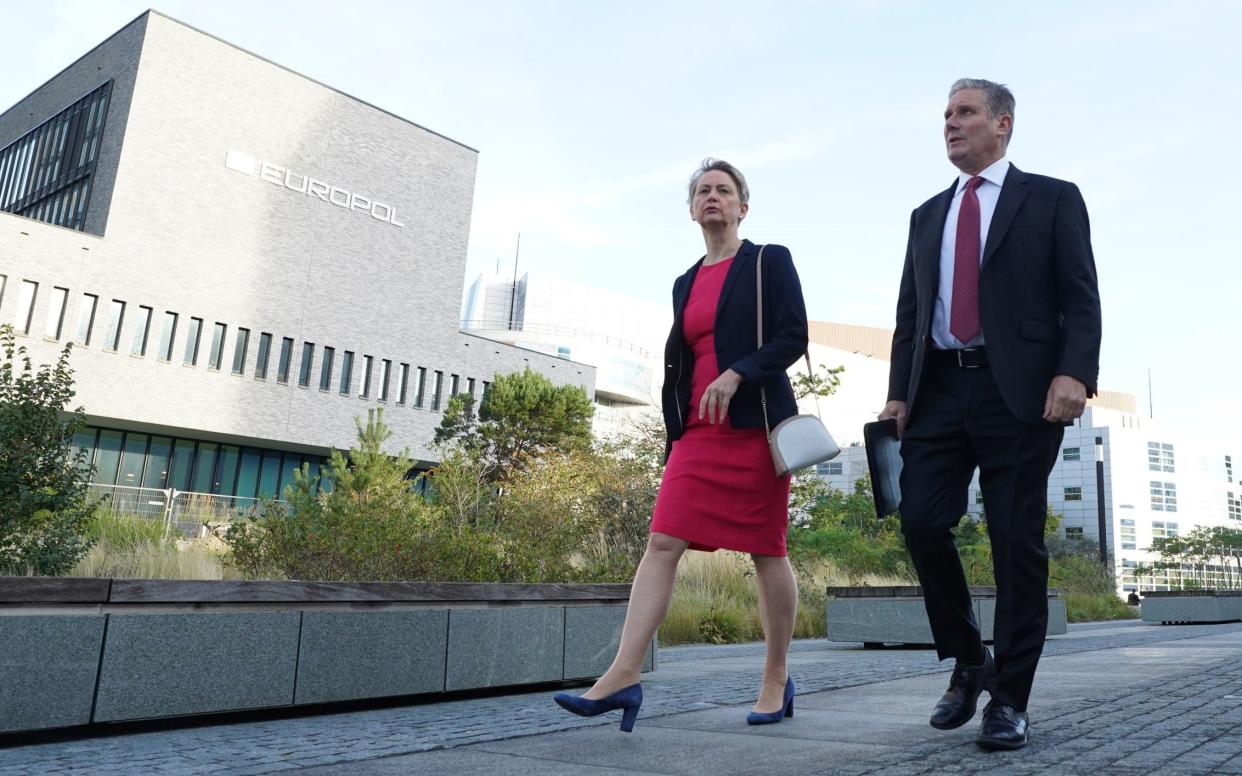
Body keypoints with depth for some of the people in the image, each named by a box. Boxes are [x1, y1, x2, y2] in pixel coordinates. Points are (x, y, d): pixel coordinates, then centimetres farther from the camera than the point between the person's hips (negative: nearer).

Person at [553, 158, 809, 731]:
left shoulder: (770, 262, 5)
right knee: (662, 543, -8)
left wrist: (736, 375, -20)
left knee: (766, 551, 2)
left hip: (756, 425, -4)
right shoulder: (686, 283, 19)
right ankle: (623, 676, -11)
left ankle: (776, 680, 16)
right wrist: (674, 435, 15)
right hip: (696, 431, 5)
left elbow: (794, 337, -6)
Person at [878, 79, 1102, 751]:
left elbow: (1080, 299, 0)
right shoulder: (927, 215, 21)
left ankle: (1010, 699, 11)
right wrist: (898, 391, 7)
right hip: (938, 390, 4)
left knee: (1016, 541, -1)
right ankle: (967, 662, 17)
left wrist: (1074, 372, -16)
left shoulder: (1051, 199, 9)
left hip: (1018, 390, -4)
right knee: (922, 523, -5)